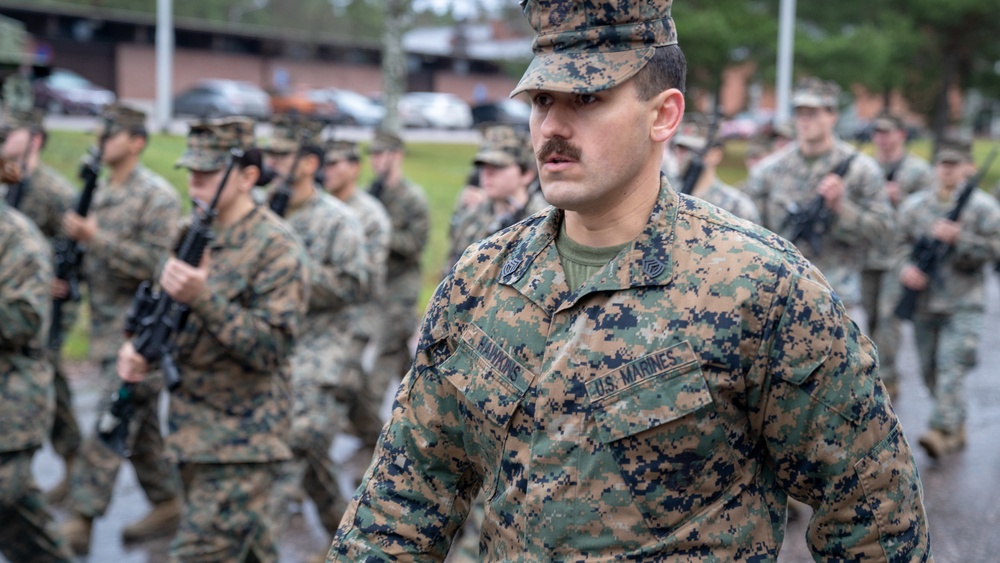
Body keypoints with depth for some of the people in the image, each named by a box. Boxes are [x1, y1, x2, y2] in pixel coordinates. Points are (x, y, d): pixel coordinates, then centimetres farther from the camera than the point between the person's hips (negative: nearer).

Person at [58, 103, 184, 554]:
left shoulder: (157, 196, -12)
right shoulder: (99, 191, 14)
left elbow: (157, 264, -19)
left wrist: (96, 237, -23)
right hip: (108, 329, 9)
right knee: (141, 425, 14)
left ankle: (80, 521, -7)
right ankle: (168, 506, 24)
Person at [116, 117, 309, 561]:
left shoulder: (276, 249, -15)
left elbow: (271, 348, -21)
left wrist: (203, 296, -30)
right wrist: (138, 349, -2)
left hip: (242, 441, -8)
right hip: (191, 431, 8)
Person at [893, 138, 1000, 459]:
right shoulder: (914, 205, 8)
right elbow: (901, 243, 12)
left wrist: (958, 238, -18)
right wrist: (906, 268, -8)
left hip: (963, 306, -4)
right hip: (924, 304, 4)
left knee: (951, 369, -15)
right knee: (930, 372, 11)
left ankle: (942, 432, -19)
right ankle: (957, 430, 27)